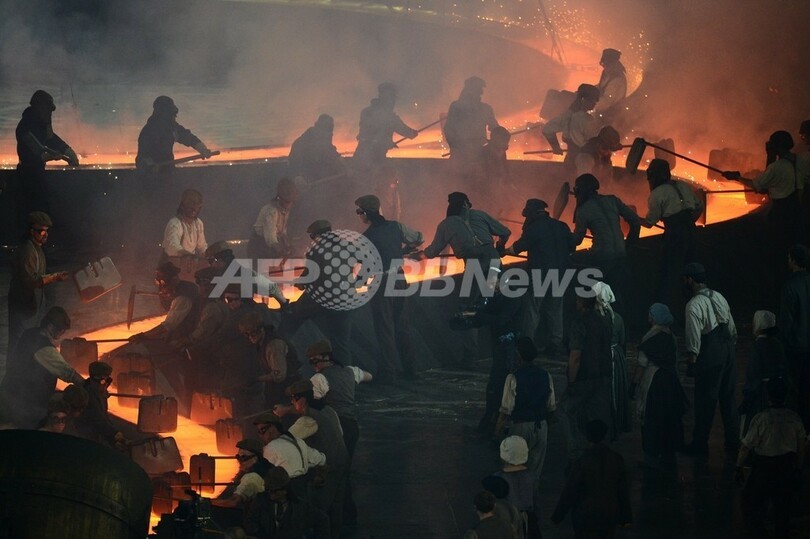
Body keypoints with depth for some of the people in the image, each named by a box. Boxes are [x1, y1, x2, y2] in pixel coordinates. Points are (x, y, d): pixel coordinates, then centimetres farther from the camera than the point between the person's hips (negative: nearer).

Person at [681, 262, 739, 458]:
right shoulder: (719, 297, 11)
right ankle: (733, 444, 19)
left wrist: (691, 361, -14)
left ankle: (700, 445, 11)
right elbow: (732, 327, 15)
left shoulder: (695, 305, -14)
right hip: (728, 350, 7)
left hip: (710, 355, -7)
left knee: (705, 400, 3)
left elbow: (694, 337, -19)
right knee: (728, 398, 14)